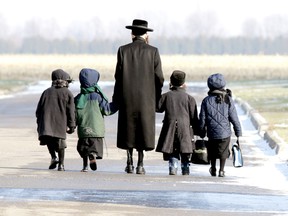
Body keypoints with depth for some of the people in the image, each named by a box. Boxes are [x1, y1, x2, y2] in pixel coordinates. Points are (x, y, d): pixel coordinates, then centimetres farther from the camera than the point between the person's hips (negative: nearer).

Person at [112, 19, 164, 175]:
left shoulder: (123, 50, -1)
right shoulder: (152, 51, -3)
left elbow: (119, 76, -1)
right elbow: (159, 77, -3)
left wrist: (116, 98, 8)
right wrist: (156, 97, 11)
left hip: (127, 97, 1)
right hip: (146, 98, -1)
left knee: (129, 130, 10)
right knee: (144, 129, 5)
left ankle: (130, 163, 9)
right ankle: (140, 165, 2)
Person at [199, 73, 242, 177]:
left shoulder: (206, 101, -6)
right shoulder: (227, 100, -8)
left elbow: (202, 119, -2)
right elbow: (234, 118, -6)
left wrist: (202, 133, 11)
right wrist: (238, 132, 5)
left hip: (212, 133, 1)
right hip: (225, 133, -1)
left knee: (212, 151, 22)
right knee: (223, 151, 13)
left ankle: (213, 169, 31)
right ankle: (221, 170, 7)